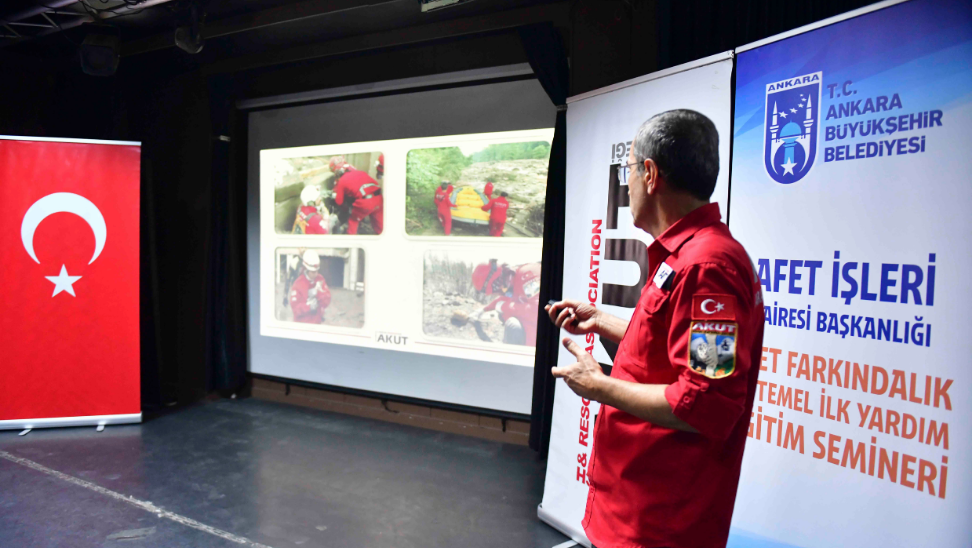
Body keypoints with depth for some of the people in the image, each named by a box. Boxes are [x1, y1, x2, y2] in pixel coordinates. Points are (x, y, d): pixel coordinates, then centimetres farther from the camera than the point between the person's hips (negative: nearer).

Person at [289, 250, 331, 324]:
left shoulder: (320, 279, -3)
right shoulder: (298, 284, -17)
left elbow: (327, 302, -5)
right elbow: (295, 308, -17)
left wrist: (318, 292, -22)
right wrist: (308, 306, -32)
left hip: (317, 321, 4)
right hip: (302, 324, -4)